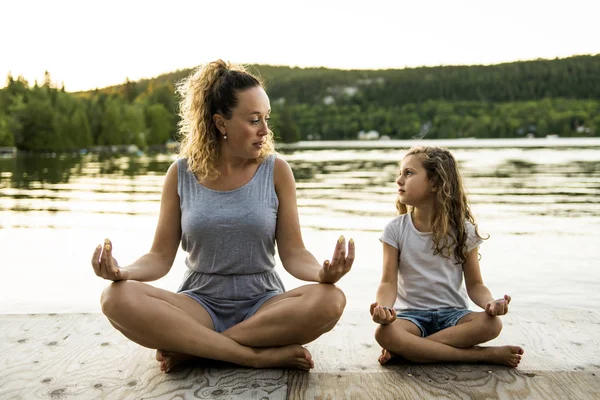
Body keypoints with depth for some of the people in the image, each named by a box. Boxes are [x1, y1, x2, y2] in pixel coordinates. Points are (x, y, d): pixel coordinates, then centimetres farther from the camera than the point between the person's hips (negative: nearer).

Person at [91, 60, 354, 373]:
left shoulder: (276, 171, -2)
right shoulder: (181, 174, 0)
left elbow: (293, 254, -4)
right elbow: (161, 257, 1)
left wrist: (324, 273, -27)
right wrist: (122, 272, -21)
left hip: (262, 305, 0)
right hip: (199, 303, 0)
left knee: (330, 301, -31)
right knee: (117, 299, -28)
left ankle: (192, 348, -20)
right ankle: (261, 356, -25)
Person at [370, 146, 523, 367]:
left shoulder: (462, 230, 0)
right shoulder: (396, 230, -1)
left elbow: (475, 284, 2)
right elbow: (389, 282, -7)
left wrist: (490, 302, -21)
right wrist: (383, 307, -29)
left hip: (452, 313, 1)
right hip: (411, 314, 0)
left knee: (491, 323, -31)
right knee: (384, 333, -35)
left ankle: (404, 350, -24)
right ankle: (485, 355, -27)